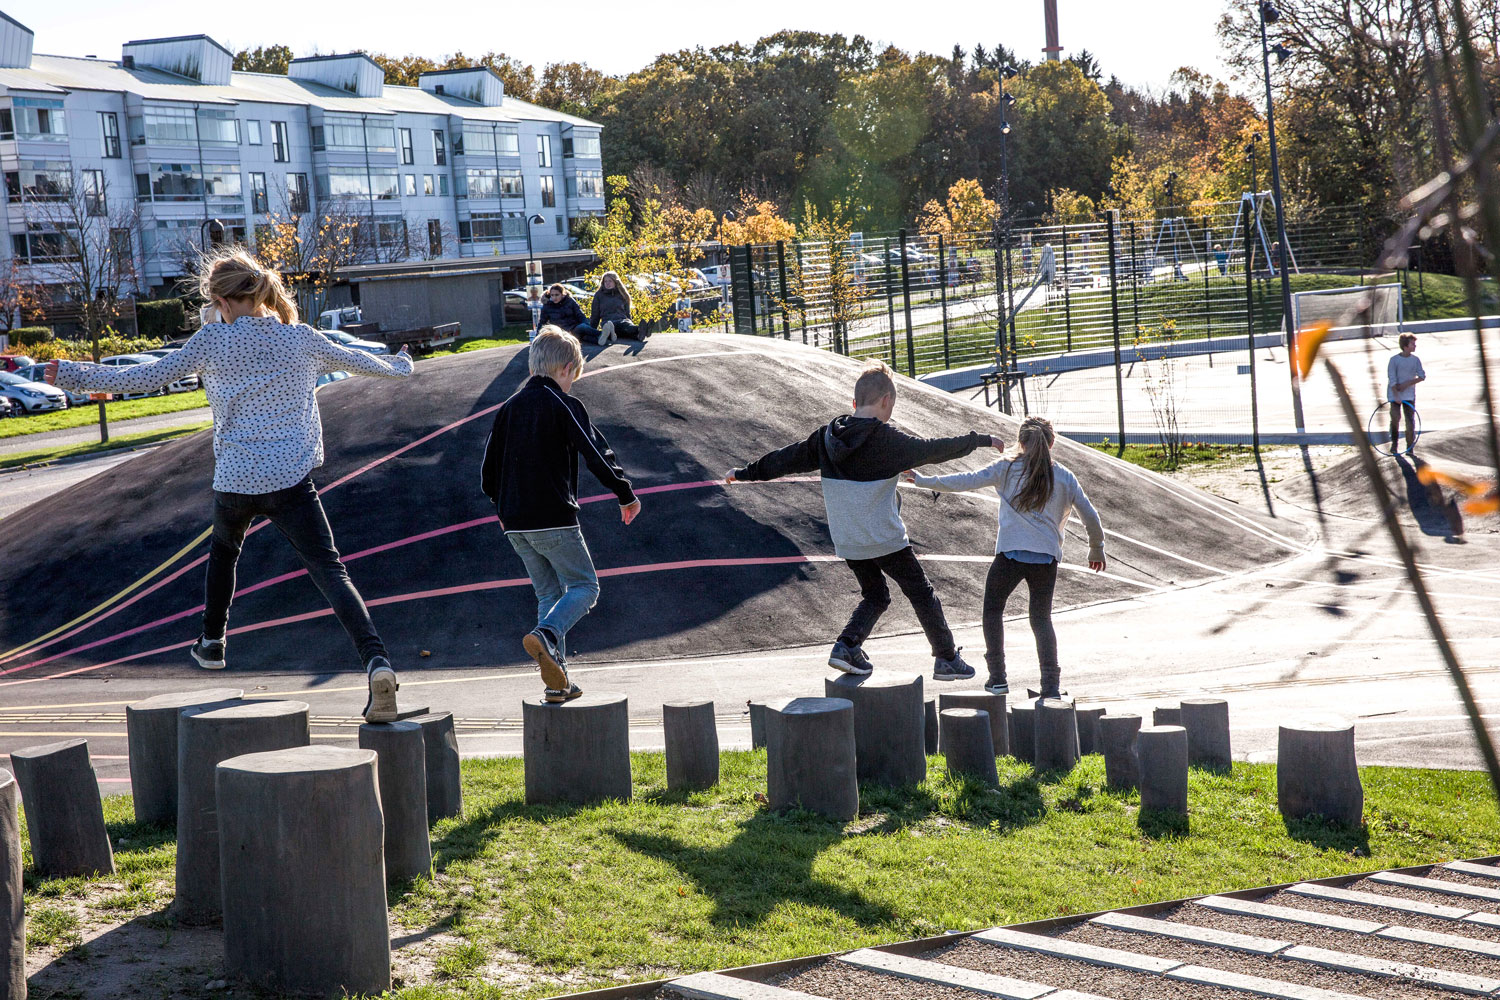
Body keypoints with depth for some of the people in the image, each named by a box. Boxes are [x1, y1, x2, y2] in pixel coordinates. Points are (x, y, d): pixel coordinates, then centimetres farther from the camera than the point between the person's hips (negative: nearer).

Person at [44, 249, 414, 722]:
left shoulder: (213, 342, -3)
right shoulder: (302, 338, 4)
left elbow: (146, 377, 1)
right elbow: (356, 360, 20)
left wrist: (73, 373, 13)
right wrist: (398, 365, 43)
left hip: (235, 479, 0)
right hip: (292, 480, 0)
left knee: (223, 550, 31)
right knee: (329, 570, -9)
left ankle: (212, 642, 46)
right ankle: (376, 661, -29)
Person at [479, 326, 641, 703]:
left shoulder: (508, 408, 11)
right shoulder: (564, 406, -7)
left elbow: (488, 474, 15)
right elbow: (598, 455, -12)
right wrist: (627, 497, 0)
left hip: (515, 524, 6)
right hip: (554, 519, -6)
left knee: (549, 593, 14)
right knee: (584, 586, 4)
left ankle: (557, 682, 8)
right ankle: (545, 636, -24)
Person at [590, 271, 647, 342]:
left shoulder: (622, 295, 22)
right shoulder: (599, 295, 19)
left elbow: (627, 313, 23)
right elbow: (594, 315, 19)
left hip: (622, 320, 1)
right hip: (607, 320, -1)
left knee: (630, 327, -39)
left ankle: (641, 331, -73)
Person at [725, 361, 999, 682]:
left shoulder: (826, 437, 2)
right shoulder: (886, 440, -14)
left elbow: (788, 458, 10)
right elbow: (935, 449, -9)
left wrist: (745, 473, 24)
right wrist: (981, 439, 4)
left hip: (846, 541, 6)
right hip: (885, 539, -6)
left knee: (875, 595, 22)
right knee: (922, 595, 9)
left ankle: (847, 646, 3)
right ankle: (947, 659, 16)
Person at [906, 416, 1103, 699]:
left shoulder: (1006, 468, 4)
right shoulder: (1064, 477, 11)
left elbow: (967, 481, -2)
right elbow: (1091, 517, 13)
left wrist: (923, 480, 6)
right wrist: (1096, 549, 29)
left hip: (1010, 553, -2)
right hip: (1047, 558, 2)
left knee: (992, 610, 16)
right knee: (1041, 619, 14)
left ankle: (997, 678, 11)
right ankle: (1051, 685, 5)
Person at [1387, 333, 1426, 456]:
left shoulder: (1415, 360, 2)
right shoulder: (1394, 360, -9)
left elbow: (1422, 376, -1)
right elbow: (1392, 379, -13)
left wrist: (1407, 383, -14)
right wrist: (1396, 396, -21)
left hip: (1409, 395, 3)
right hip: (1394, 395, -3)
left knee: (1410, 420, -4)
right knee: (1395, 417, -17)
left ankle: (1410, 448, 6)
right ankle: (1395, 441, 7)